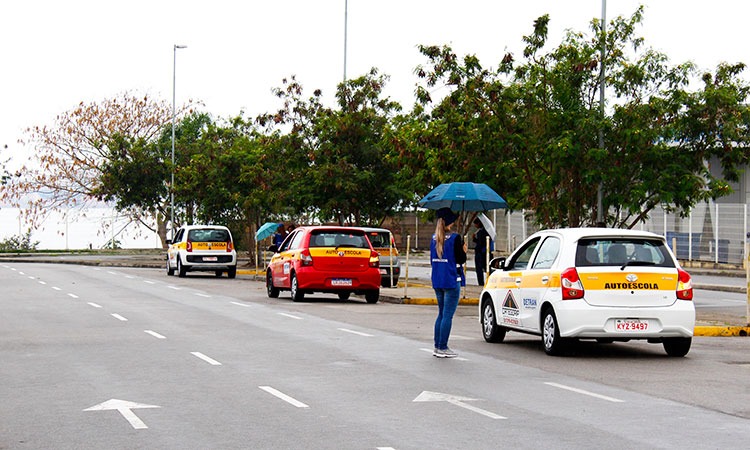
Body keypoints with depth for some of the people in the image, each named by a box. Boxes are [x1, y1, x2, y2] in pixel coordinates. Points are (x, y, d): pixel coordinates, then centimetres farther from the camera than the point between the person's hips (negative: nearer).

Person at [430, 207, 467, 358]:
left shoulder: (434, 238, 9)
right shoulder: (454, 238, -11)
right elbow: (461, 259, -10)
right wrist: (464, 250, 8)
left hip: (437, 282, 7)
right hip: (451, 281, -7)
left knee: (441, 314, 16)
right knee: (448, 315, -3)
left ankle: (437, 347, 16)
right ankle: (442, 348, -3)